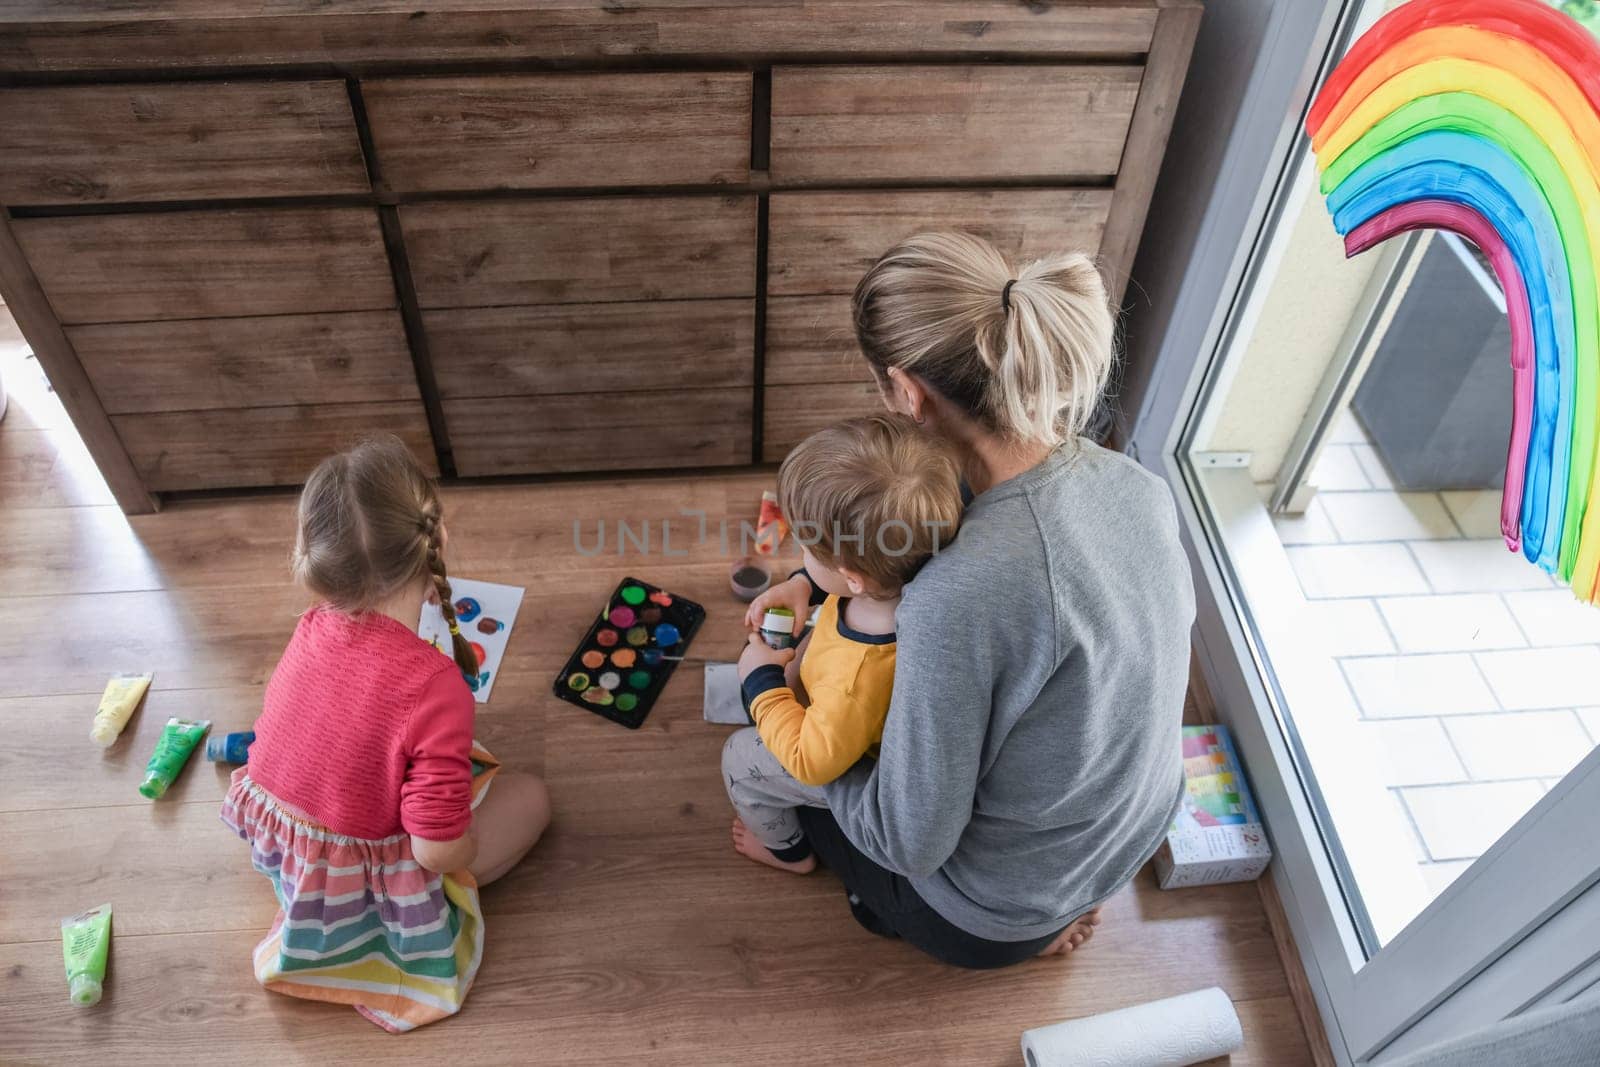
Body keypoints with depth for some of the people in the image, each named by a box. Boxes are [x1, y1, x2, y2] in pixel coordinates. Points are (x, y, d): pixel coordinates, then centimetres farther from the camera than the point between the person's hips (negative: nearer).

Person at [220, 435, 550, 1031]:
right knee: (531, 797, 9)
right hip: (359, 889, -6)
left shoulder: (312, 631, -14)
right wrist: (470, 842, -8)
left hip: (272, 840, 6)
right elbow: (439, 850, -29)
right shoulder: (435, 687, -35)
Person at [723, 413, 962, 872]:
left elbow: (813, 761, -30)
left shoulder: (858, 679, -50)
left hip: (862, 767, -6)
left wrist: (763, 679, -21)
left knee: (740, 759, 11)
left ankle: (787, 851, 39)